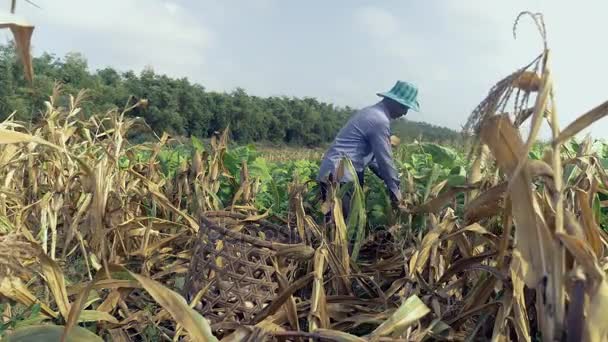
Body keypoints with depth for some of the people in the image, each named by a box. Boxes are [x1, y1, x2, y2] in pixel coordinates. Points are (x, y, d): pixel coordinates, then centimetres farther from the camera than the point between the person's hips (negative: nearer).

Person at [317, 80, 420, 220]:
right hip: (339, 176, -10)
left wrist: (392, 181, 17)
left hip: (332, 173, 10)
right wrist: (396, 197, -2)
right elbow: (385, 161, -12)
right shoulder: (380, 121, -13)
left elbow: (371, 156, 22)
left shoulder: (370, 112, 18)